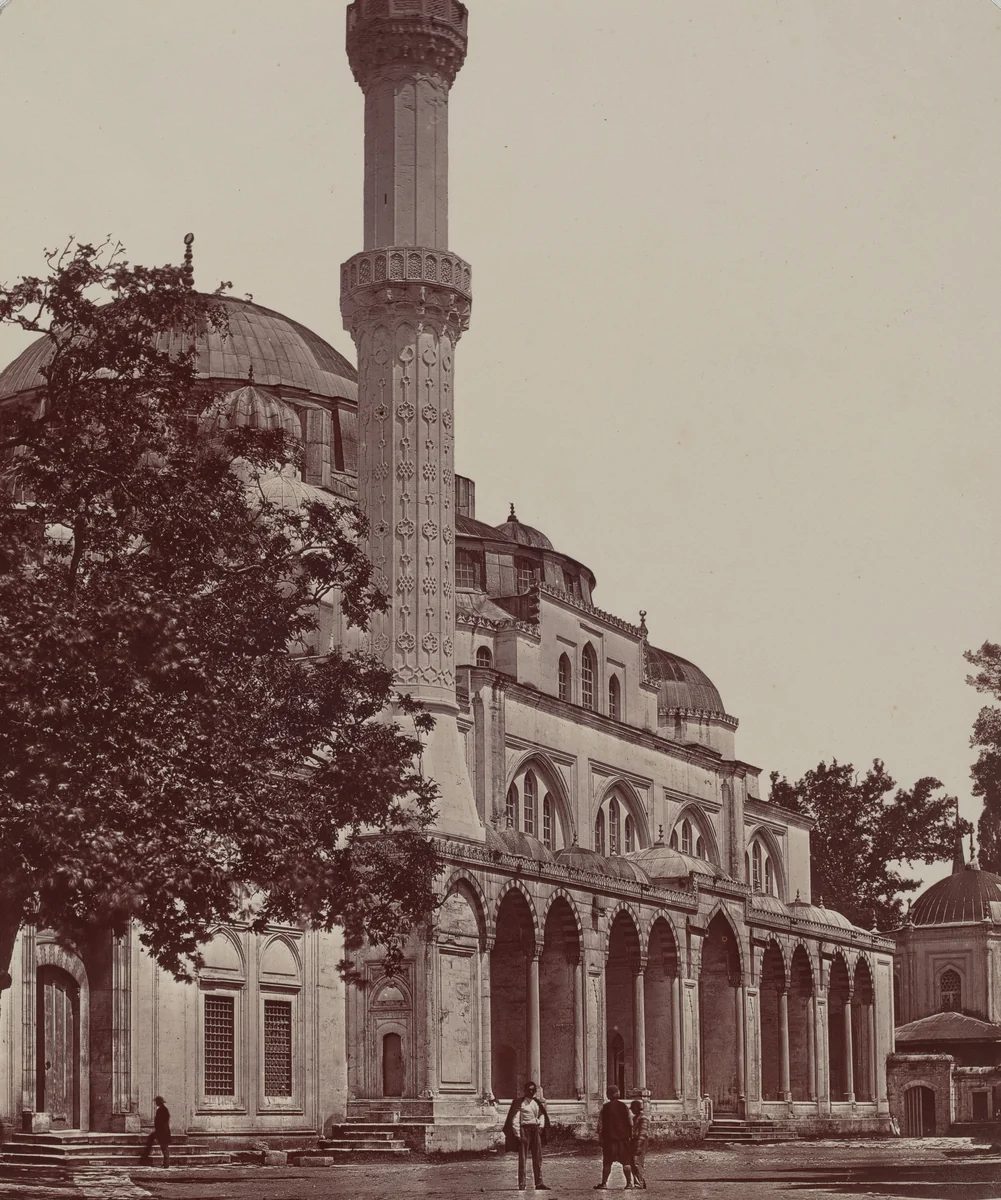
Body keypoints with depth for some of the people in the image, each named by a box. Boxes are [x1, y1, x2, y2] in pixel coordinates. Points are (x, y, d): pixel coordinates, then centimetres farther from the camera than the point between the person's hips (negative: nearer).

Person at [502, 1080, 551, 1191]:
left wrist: (541, 1127, 4)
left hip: (536, 1131, 6)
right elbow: (515, 1119, -7)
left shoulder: (537, 1102, 12)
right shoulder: (520, 1102, -4)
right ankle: (521, 1184, -4)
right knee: (522, 1158, -5)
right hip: (524, 1129, -5)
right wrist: (518, 1134, -14)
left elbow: (542, 1115, 22)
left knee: (538, 1157, 5)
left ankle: (539, 1183, 9)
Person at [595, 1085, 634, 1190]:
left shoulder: (605, 1108, -2)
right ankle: (629, 1183, 3)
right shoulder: (623, 1106, -1)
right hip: (623, 1138, 1)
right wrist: (631, 1136, 9)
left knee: (607, 1162, 6)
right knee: (626, 1162, 6)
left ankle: (604, 1183, 6)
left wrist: (600, 1138, 6)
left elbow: (600, 1124, -1)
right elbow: (630, 1123, 1)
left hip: (609, 1139, -1)